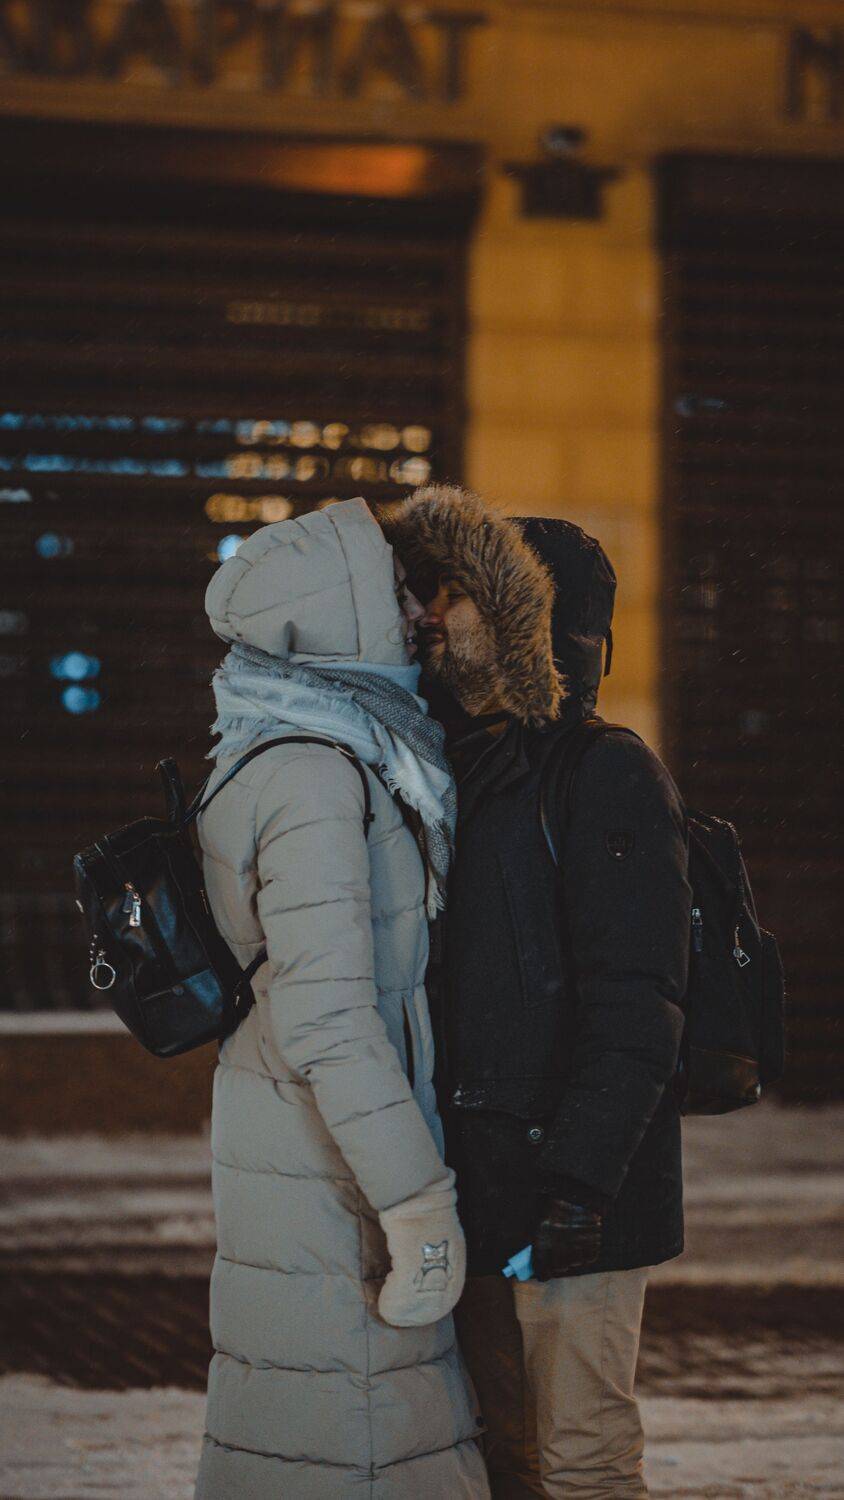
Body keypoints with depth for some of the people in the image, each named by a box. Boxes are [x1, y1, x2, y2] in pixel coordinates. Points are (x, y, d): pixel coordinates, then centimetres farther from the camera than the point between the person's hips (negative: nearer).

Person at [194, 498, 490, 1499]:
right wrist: (421, 1207, -21)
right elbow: (325, 1014, -24)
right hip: (324, 1165, -10)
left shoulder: (274, 758, 13)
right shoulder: (312, 779, -19)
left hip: (295, 1143, 10)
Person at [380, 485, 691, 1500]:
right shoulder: (454, 777, 16)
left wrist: (580, 1180, -23)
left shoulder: (610, 779, -10)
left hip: (575, 1196, -8)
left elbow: (634, 1009, -17)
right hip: (476, 1190, 8)